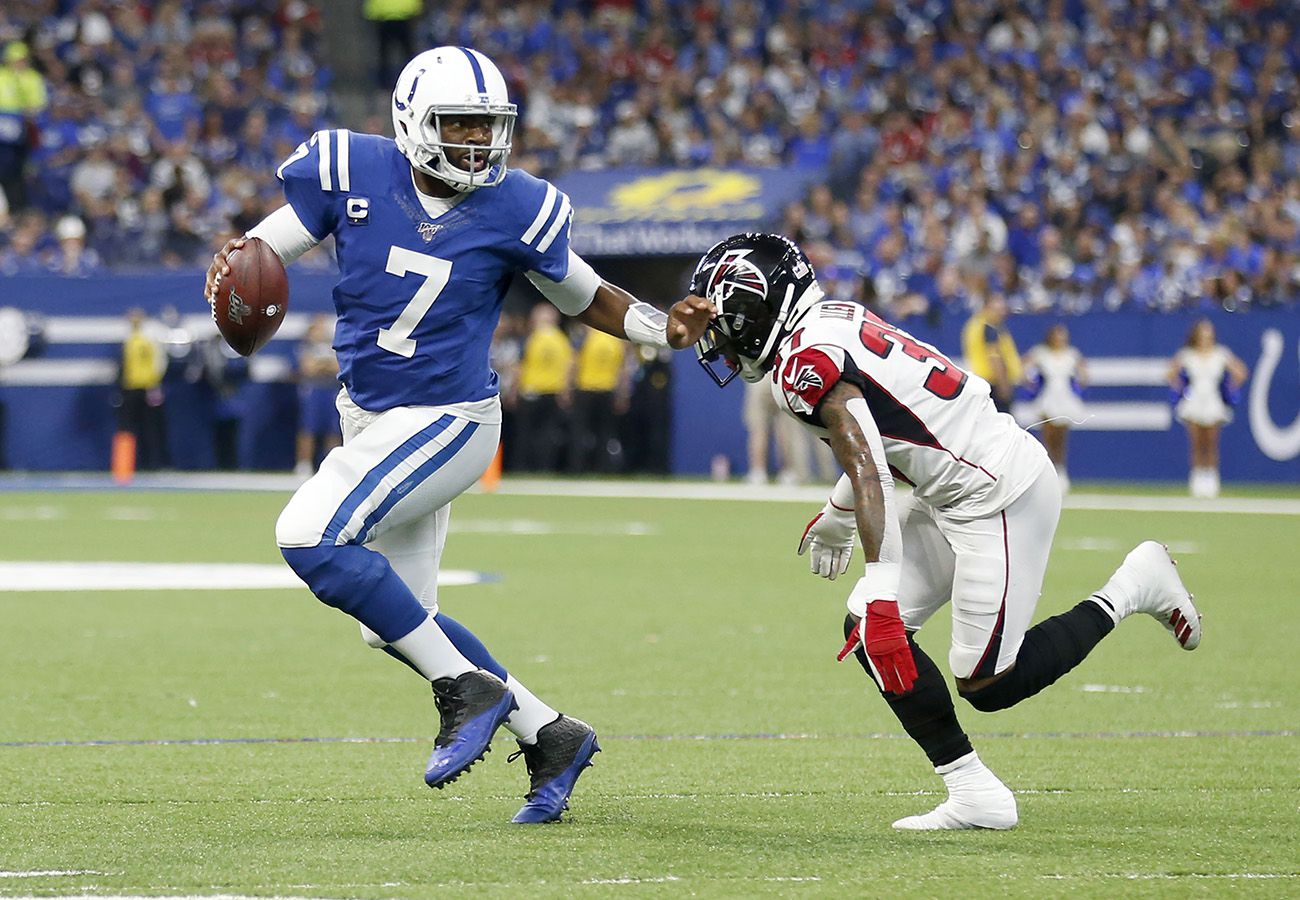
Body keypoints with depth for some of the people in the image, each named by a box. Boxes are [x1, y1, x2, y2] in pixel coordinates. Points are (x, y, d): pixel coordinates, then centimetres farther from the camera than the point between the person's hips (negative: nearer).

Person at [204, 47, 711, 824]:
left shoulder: (514, 210, -11)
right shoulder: (353, 173, -7)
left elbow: (586, 298, 5)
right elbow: (262, 250, 0)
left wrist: (664, 329, -11)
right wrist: (231, 262, -23)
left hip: (446, 421, -6)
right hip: (369, 419, 6)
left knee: (311, 536, -25)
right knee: (396, 622, 9)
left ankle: (469, 689, -16)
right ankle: (550, 736, 21)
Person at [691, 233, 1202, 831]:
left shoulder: (808, 363, -19)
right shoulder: (833, 323, 11)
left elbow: (867, 470, -29)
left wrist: (880, 585, -34)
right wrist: (837, 515, 42)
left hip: (998, 497, -10)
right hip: (956, 494, 10)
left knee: (986, 686, -6)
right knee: (871, 634, 4)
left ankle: (1130, 588, 10)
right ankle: (974, 796, 6)